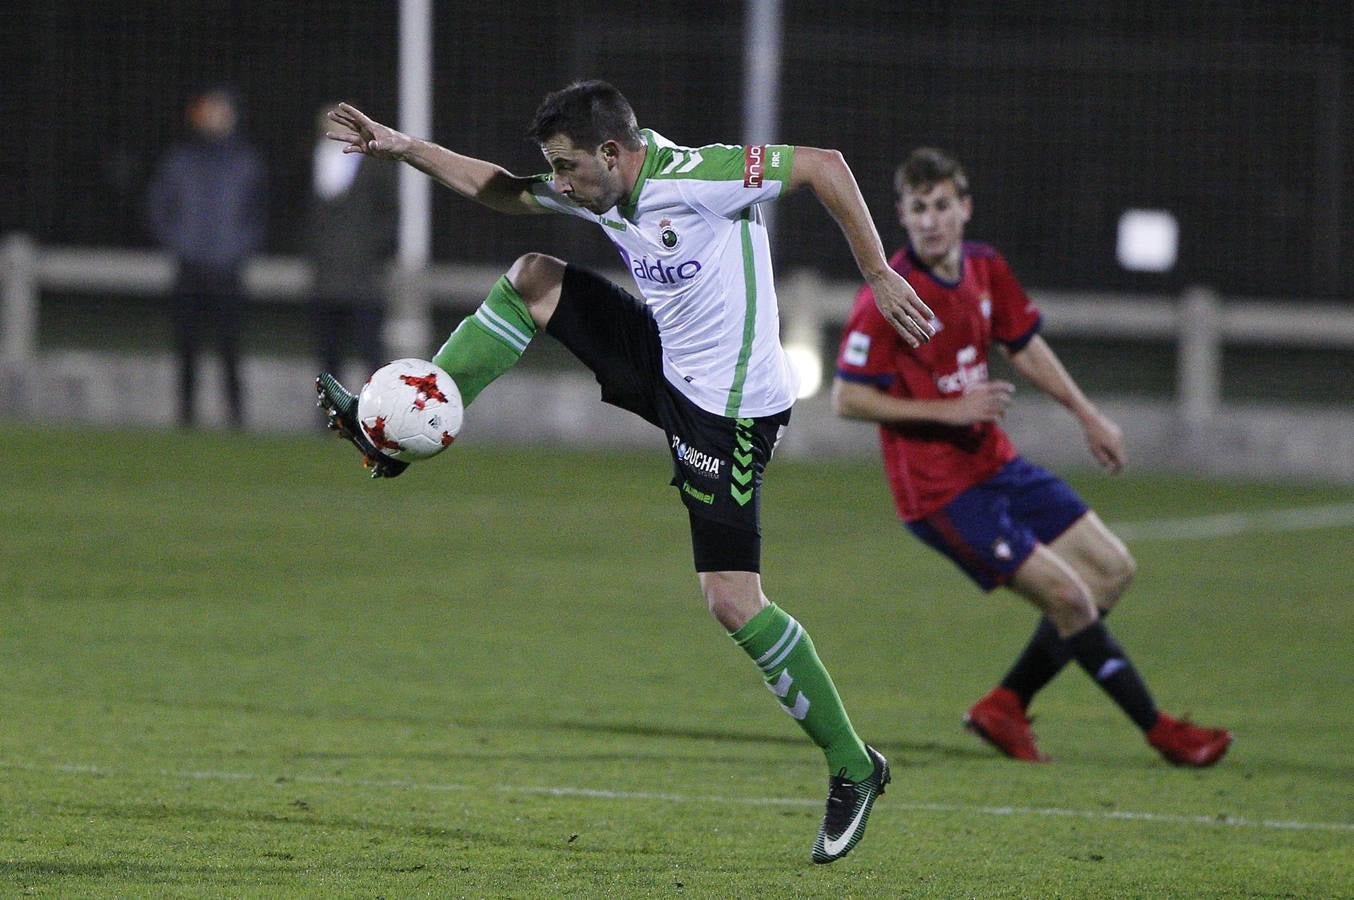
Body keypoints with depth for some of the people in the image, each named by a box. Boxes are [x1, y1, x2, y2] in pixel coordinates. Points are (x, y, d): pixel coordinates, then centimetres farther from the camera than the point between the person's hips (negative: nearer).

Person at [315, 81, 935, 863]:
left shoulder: (695, 179, -24)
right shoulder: (596, 192, 3)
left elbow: (824, 165, -23)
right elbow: (499, 190, 19)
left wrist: (880, 277, -21)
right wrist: (404, 150, 12)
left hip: (730, 407, -9)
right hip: (663, 368, 9)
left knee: (733, 603, -10)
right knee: (534, 279, 7)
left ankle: (854, 768, 2)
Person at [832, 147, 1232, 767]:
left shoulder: (985, 269, 4)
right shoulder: (886, 298, -19)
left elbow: (1024, 346, 20)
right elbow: (847, 399, -18)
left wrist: (1087, 415, 20)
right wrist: (948, 412, -22)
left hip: (996, 466, 9)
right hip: (941, 491, -9)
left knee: (1112, 571, 10)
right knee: (1069, 597, -12)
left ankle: (1004, 705, 17)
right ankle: (1160, 732, 2)